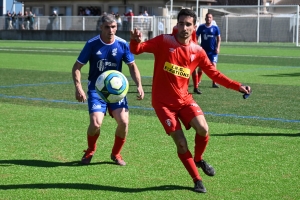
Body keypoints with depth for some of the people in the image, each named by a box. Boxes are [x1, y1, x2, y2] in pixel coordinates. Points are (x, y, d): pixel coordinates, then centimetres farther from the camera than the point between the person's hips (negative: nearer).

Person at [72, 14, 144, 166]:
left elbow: (132, 66, 7)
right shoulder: (92, 44, -9)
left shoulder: (122, 44, -4)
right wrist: (78, 87, -17)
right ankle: (90, 151, 16)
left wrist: (139, 85, -7)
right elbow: (77, 67, -3)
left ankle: (116, 154, 13)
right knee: (96, 123, -18)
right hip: (96, 89, -2)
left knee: (123, 121, -15)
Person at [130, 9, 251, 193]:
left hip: (184, 99, 3)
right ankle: (197, 180, 13)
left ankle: (199, 159, 15)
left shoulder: (198, 51, -1)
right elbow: (137, 50, -10)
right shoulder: (164, 41, -10)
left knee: (203, 129, -18)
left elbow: (214, 74, 6)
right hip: (163, 102, -3)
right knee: (181, 142, -6)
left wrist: (237, 86, -2)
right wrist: (136, 41, -34)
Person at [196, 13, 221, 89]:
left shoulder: (215, 28, -2)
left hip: (213, 51, -1)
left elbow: (218, 38, 2)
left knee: (213, 65, -10)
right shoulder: (201, 27, 0)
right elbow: (196, 37, 5)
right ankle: (198, 81, 23)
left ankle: (214, 83, -1)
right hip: (203, 50, 1)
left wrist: (217, 48, -8)